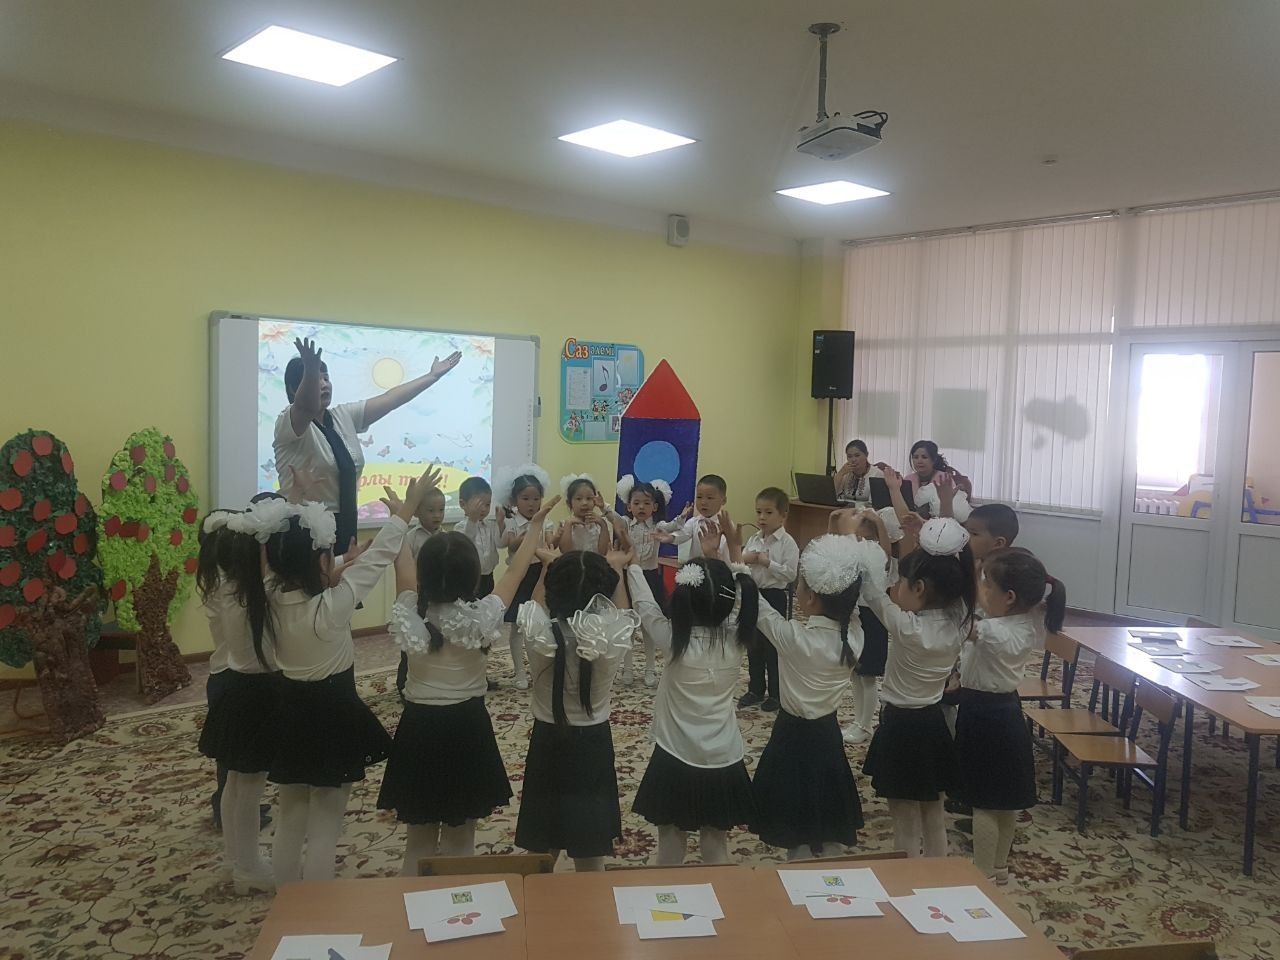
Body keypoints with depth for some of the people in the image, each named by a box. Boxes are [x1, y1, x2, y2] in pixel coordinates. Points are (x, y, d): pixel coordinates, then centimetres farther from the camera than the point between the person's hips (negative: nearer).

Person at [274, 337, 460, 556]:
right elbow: (308, 407, -32)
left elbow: (389, 400, 10)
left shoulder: (343, 417, 10)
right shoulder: (288, 423, -10)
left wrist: (433, 375, 9)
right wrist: (311, 371, -51)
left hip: (344, 524, 7)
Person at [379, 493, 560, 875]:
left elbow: (402, 565, 1)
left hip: (419, 731, 1)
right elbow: (515, 571, -3)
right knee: (459, 846, 14)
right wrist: (536, 524, 10)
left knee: (419, 846, 15)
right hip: (467, 732, -1)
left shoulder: (411, 616, -16)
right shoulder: (483, 617, -18)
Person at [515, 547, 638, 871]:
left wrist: (549, 565, 19)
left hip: (547, 745, 1)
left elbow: (536, 605, 3)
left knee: (541, 858, 19)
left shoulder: (539, 633, -21)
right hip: (593, 746, 0)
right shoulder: (612, 635, -22)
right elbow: (624, 612, 3)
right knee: (591, 860, 15)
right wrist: (616, 569, 18)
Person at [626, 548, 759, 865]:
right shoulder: (737, 639, -14)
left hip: (675, 761, -2)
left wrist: (632, 562, 8)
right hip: (723, 764, 2)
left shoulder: (676, 641, -21)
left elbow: (645, 605, -5)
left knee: (671, 846, 15)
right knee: (717, 848, 16)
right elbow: (742, 593, 4)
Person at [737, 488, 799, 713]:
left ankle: (775, 694, 18)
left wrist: (768, 562, -24)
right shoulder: (754, 539, 6)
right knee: (753, 645, 15)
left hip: (774, 596, -6)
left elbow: (790, 573, -20)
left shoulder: (787, 543, -13)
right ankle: (755, 690, 28)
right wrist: (745, 558, -12)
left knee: (773, 647, 4)